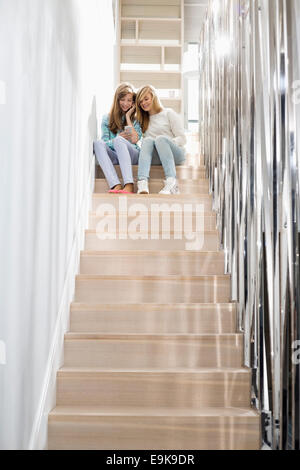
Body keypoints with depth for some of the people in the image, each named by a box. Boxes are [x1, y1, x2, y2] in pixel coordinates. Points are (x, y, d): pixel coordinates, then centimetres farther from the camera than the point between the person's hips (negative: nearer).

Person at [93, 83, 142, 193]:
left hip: (132, 156, -2)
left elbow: (134, 140, -6)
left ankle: (129, 185, -50)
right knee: (98, 143, -27)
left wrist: (128, 116, 2)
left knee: (118, 140, -32)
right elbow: (105, 142, 8)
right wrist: (119, 138, -12)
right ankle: (116, 185, -46)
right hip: (113, 157, 2)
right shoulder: (107, 118, 15)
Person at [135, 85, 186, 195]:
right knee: (148, 140, -27)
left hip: (175, 154, -2)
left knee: (160, 138, -32)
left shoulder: (168, 113, 11)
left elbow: (182, 139, 2)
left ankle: (172, 183, -51)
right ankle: (142, 183, -53)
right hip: (155, 158, 3)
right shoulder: (143, 120, 26)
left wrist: (164, 142, -13)